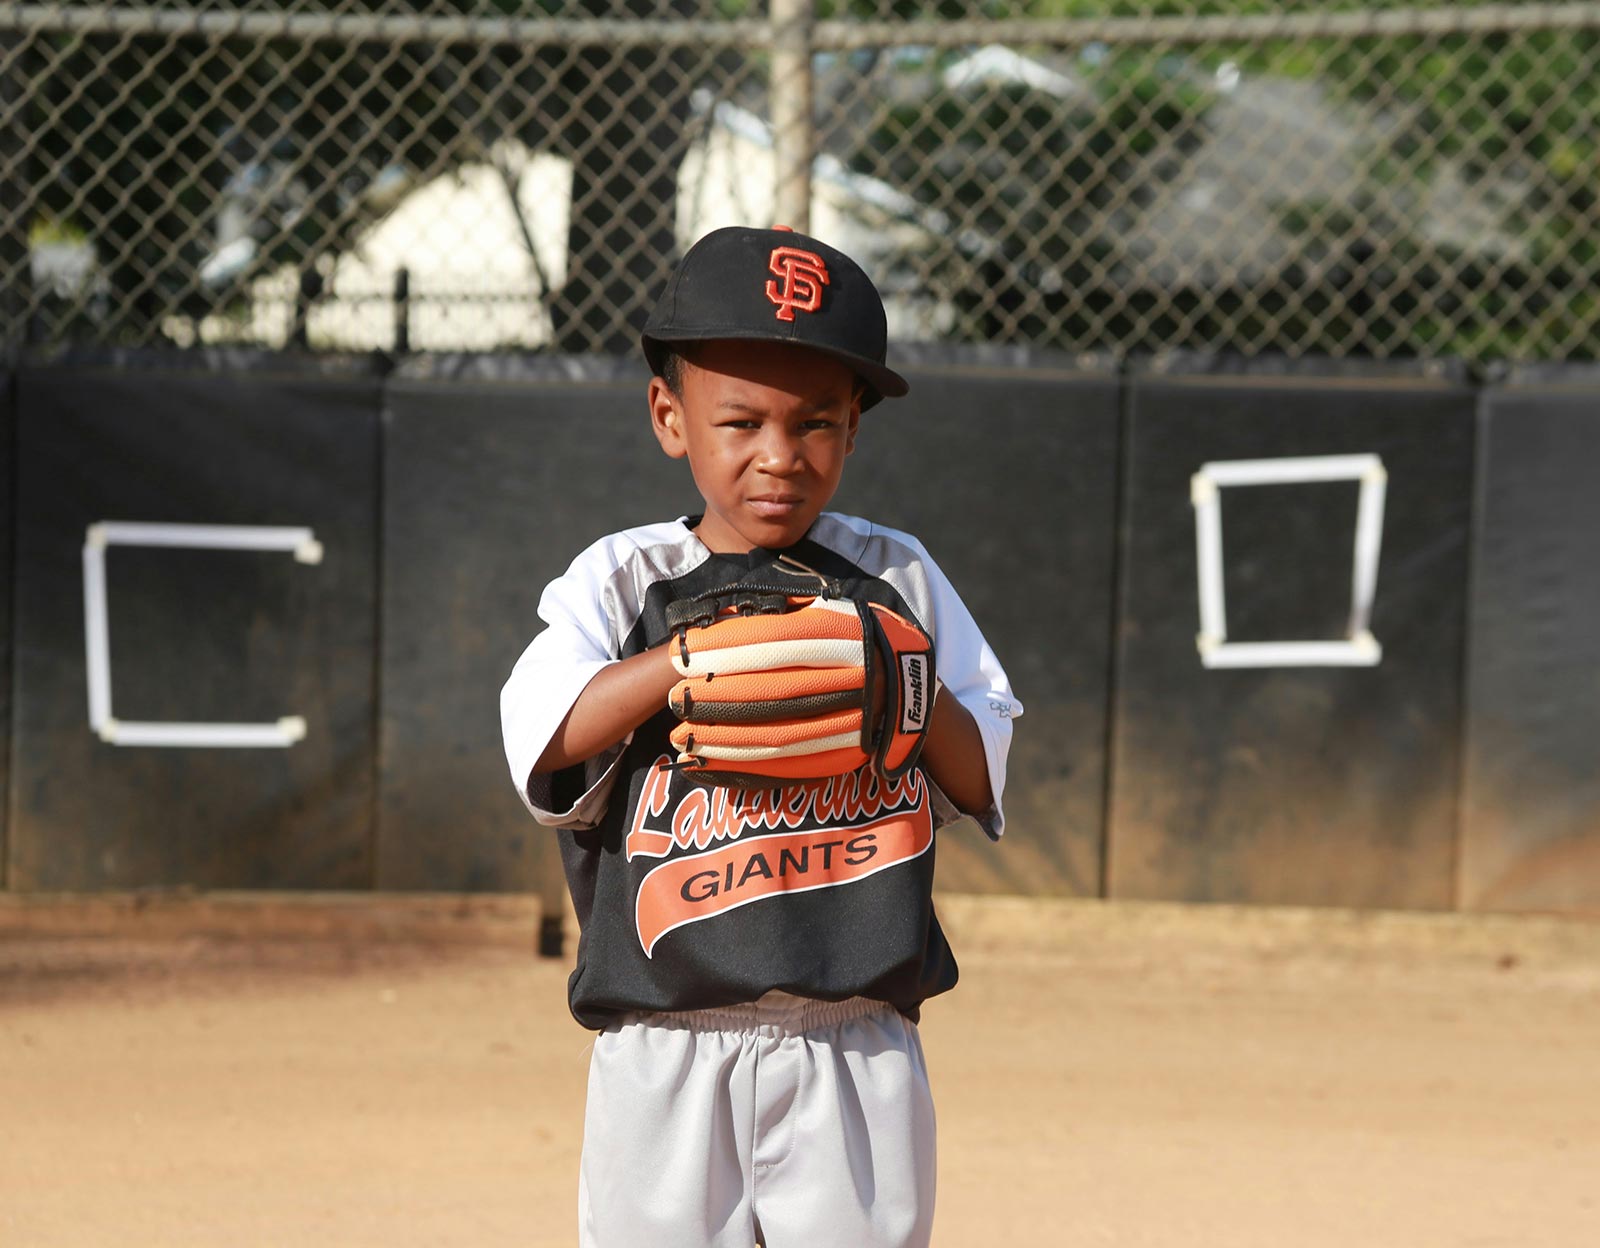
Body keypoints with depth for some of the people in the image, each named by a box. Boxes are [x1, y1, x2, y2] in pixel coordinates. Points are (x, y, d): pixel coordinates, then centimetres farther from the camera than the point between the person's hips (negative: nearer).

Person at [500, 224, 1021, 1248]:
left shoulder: (898, 580, 9)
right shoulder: (623, 581, 4)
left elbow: (981, 781, 6)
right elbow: (540, 734, -13)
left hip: (858, 1052, 1)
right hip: (668, 1048, -1)